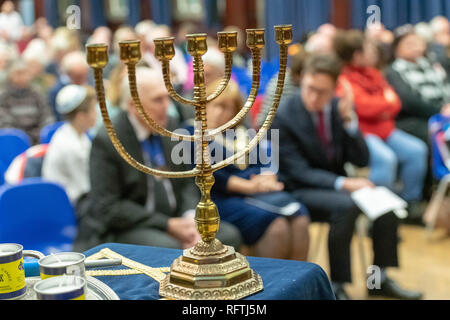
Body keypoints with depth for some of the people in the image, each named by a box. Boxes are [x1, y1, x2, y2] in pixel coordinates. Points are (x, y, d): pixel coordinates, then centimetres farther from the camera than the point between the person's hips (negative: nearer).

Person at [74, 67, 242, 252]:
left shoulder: (170, 127, 5)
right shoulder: (107, 141, -13)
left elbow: (186, 182, 12)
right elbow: (109, 208, -15)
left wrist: (190, 218, -10)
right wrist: (168, 225, -19)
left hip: (173, 220, 6)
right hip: (125, 228, -6)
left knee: (229, 236, -12)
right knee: (168, 247, -34)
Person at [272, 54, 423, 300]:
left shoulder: (338, 109, 0)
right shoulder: (284, 117, -15)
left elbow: (361, 160, -1)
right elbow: (298, 172, -18)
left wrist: (348, 120, -15)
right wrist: (342, 184, -30)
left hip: (335, 184, 6)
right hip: (299, 191, -6)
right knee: (346, 206, -33)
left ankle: (379, 279, -2)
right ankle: (337, 286, -21)